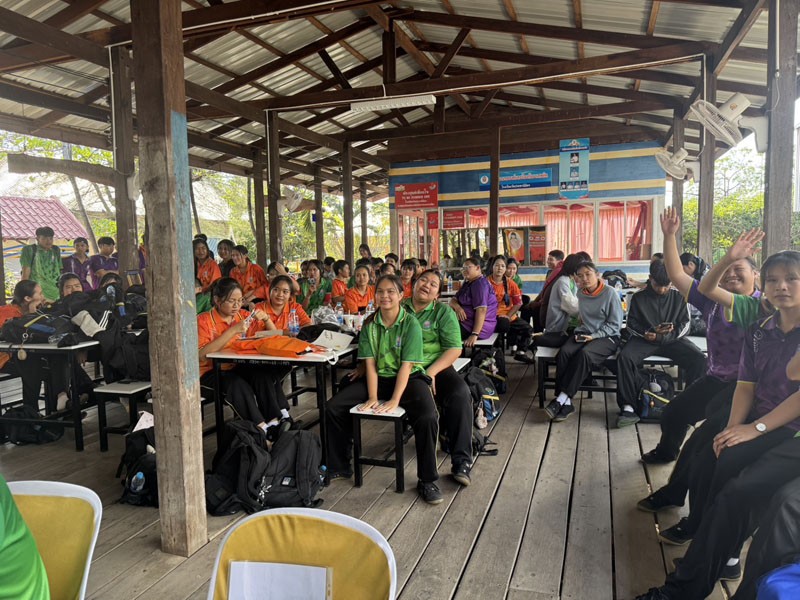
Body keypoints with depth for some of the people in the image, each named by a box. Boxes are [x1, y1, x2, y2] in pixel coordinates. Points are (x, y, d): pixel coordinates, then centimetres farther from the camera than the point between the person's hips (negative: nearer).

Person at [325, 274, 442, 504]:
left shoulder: (411, 324, -11)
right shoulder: (369, 324, 0)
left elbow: (406, 366, -16)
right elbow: (370, 363, -5)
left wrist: (395, 400, -25)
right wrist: (372, 397, -17)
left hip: (408, 378, -4)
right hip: (378, 378, 4)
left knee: (428, 417, -31)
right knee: (333, 408, -9)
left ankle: (427, 480, -11)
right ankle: (339, 467, 11)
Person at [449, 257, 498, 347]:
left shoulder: (480, 284, -15)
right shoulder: (467, 283, 18)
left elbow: (481, 310, -24)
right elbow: (453, 300, 11)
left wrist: (474, 334, -32)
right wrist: (457, 307, -14)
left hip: (480, 327, -10)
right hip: (468, 323, 10)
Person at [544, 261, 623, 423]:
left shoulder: (610, 293, -7)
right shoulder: (580, 293, 8)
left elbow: (615, 324, -7)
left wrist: (594, 336, -16)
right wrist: (580, 332, 5)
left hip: (606, 336, -4)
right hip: (584, 333, 5)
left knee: (584, 354, -35)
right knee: (564, 352, -27)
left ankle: (561, 399, -31)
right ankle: (566, 403, -28)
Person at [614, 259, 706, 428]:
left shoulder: (679, 296, 4)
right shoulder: (638, 297, 3)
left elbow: (685, 326, 2)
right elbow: (631, 326, 4)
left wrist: (663, 336, -16)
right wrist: (649, 332, -16)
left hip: (672, 339, 1)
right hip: (644, 338, -1)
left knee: (698, 358, -28)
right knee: (624, 357, -31)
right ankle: (628, 407, -26)